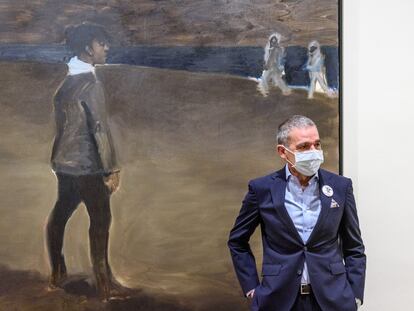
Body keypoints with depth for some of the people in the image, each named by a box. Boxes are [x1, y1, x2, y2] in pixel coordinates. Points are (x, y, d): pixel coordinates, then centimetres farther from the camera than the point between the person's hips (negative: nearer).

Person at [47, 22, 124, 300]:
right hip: (86, 165, -8)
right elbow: (100, 129, -20)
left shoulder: (66, 82, 7)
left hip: (64, 162, 8)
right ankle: (104, 283, 10)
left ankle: (57, 274, 26)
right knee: (100, 220, 2)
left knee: (60, 215, 15)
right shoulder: (91, 84, -18)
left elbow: (63, 123, 12)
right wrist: (112, 169, -16)